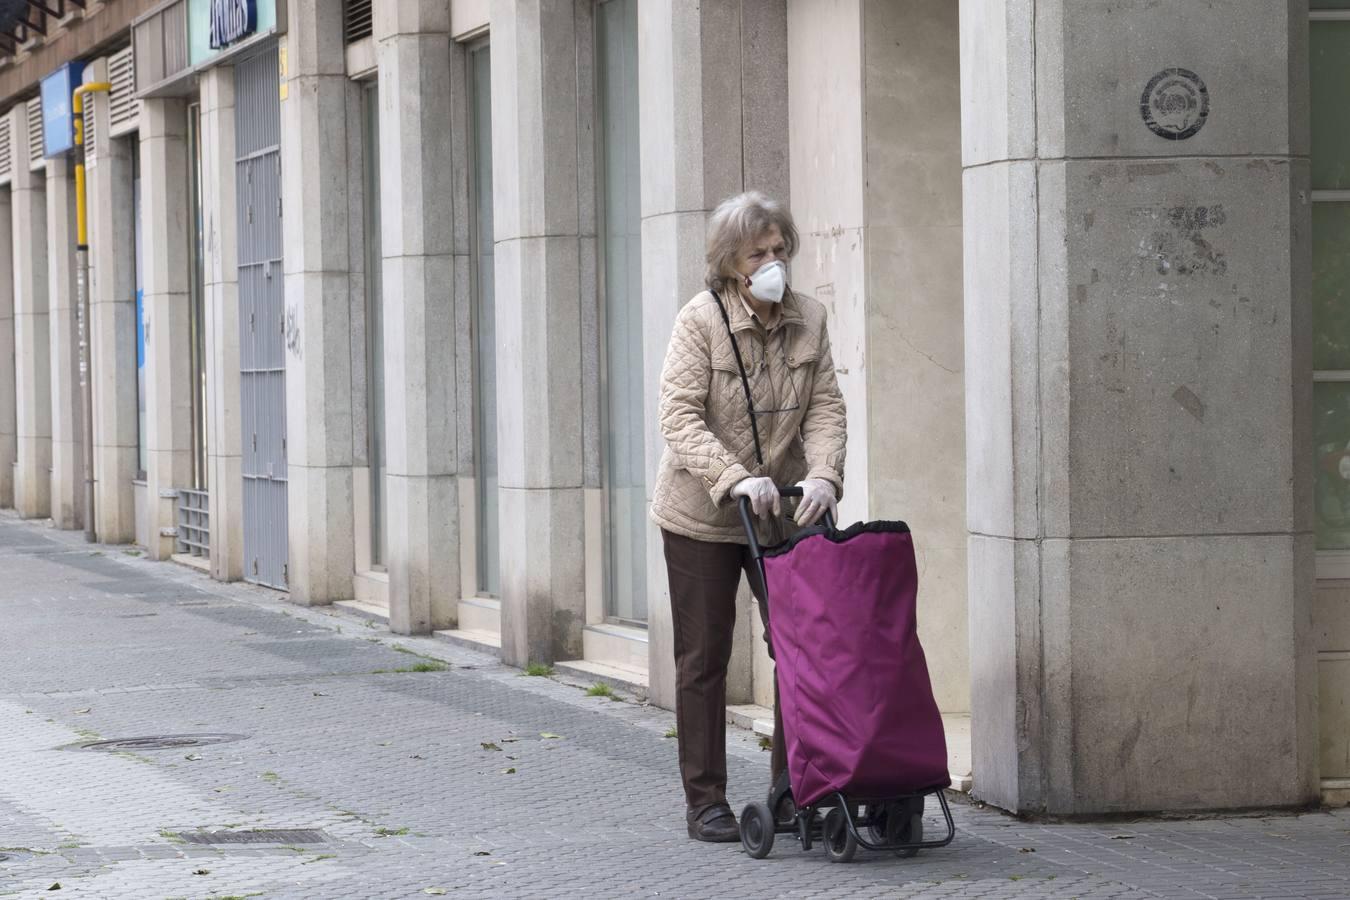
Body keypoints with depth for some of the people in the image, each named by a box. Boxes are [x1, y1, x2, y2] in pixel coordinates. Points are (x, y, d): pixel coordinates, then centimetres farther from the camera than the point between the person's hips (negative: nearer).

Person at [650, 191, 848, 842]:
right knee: (703, 660, 3)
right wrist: (736, 478, -32)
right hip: (701, 516, -4)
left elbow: (825, 408, -2)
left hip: (783, 513, 4)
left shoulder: (808, 319, 1)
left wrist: (823, 475, -20)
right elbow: (680, 419, -19)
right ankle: (705, 801, 11)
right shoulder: (700, 321, -13)